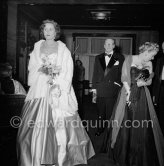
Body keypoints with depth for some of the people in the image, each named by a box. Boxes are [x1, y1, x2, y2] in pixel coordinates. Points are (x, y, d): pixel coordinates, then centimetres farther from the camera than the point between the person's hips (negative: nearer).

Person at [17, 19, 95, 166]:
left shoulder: (63, 50, 8)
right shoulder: (37, 48, 15)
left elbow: (68, 71, 0)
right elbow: (32, 68, 9)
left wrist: (59, 87, -13)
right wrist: (44, 70, -10)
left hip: (59, 92, -2)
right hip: (40, 91, 2)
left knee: (60, 125, -6)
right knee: (37, 125, -2)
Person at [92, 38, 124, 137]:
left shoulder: (120, 58, 1)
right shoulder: (98, 58, 11)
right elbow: (95, 74, 11)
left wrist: (119, 85, -8)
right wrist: (94, 88, 8)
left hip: (113, 90, -3)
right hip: (100, 90, 3)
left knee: (110, 112, 3)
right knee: (100, 112, 11)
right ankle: (100, 128, 26)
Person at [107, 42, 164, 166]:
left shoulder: (149, 64, 10)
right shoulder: (130, 59, -2)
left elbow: (149, 81, 10)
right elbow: (124, 78, -8)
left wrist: (142, 83, -11)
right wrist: (129, 92, -16)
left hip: (142, 96, 4)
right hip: (128, 93, -3)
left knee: (142, 127, 5)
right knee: (124, 125, 2)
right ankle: (123, 154, 21)